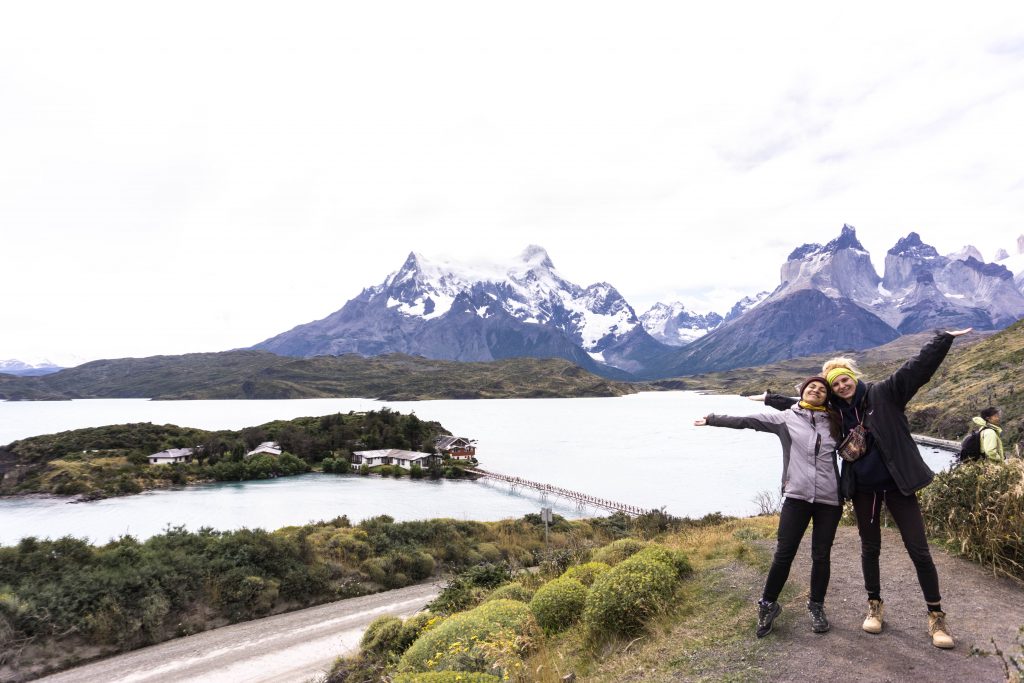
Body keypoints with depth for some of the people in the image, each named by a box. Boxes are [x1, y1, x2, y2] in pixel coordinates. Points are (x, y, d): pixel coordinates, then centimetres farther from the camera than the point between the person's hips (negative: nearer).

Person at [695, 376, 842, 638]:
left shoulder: (835, 421, 9)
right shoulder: (786, 417, 4)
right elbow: (745, 421, 3)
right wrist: (712, 419, 3)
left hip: (829, 499, 2)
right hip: (797, 496, -2)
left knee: (821, 556, 9)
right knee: (783, 554, -1)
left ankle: (816, 607, 29)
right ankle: (768, 605, 17)